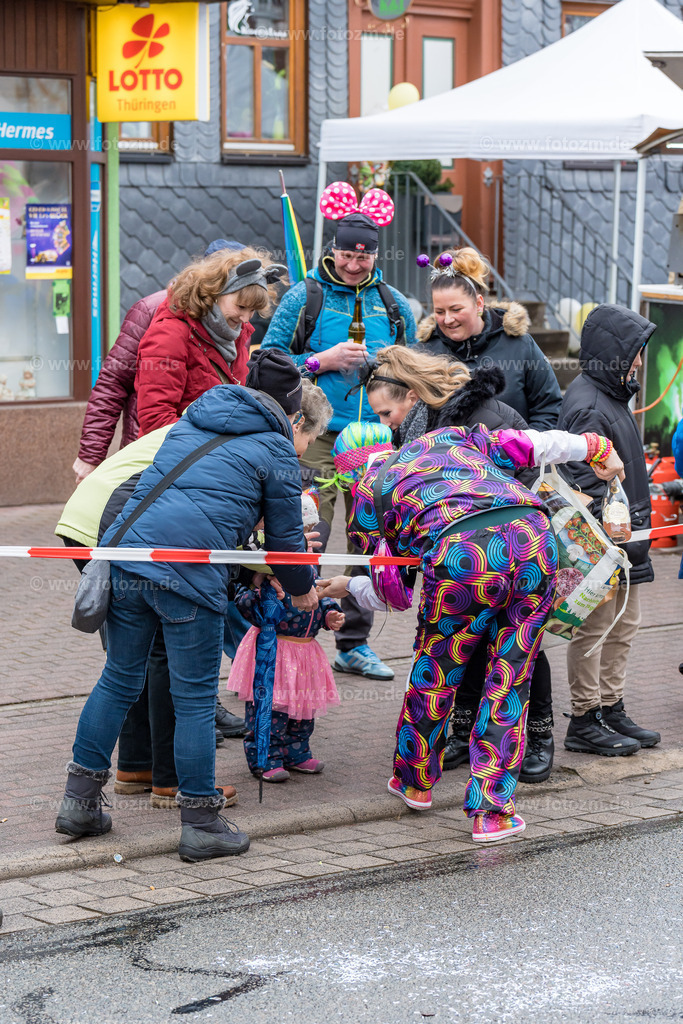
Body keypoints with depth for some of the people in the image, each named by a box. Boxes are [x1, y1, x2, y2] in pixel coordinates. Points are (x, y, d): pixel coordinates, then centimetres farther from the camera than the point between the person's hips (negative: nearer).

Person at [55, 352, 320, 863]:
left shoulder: (191, 423, 26)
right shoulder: (277, 452, 8)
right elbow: (286, 535, 13)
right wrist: (302, 591, 32)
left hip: (127, 548, 6)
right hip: (192, 572, -6)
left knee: (119, 680, 18)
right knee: (196, 699, 3)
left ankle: (80, 800, 23)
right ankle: (201, 824, 10)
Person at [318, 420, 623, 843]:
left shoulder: (368, 491, 25)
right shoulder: (448, 437, 35)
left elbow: (391, 591, 25)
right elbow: (532, 446, 29)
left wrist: (349, 586, 46)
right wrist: (596, 447, 44)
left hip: (462, 554, -3)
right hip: (533, 535, 3)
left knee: (435, 669, 21)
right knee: (509, 680, 12)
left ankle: (416, 781, 40)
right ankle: (492, 811, 13)